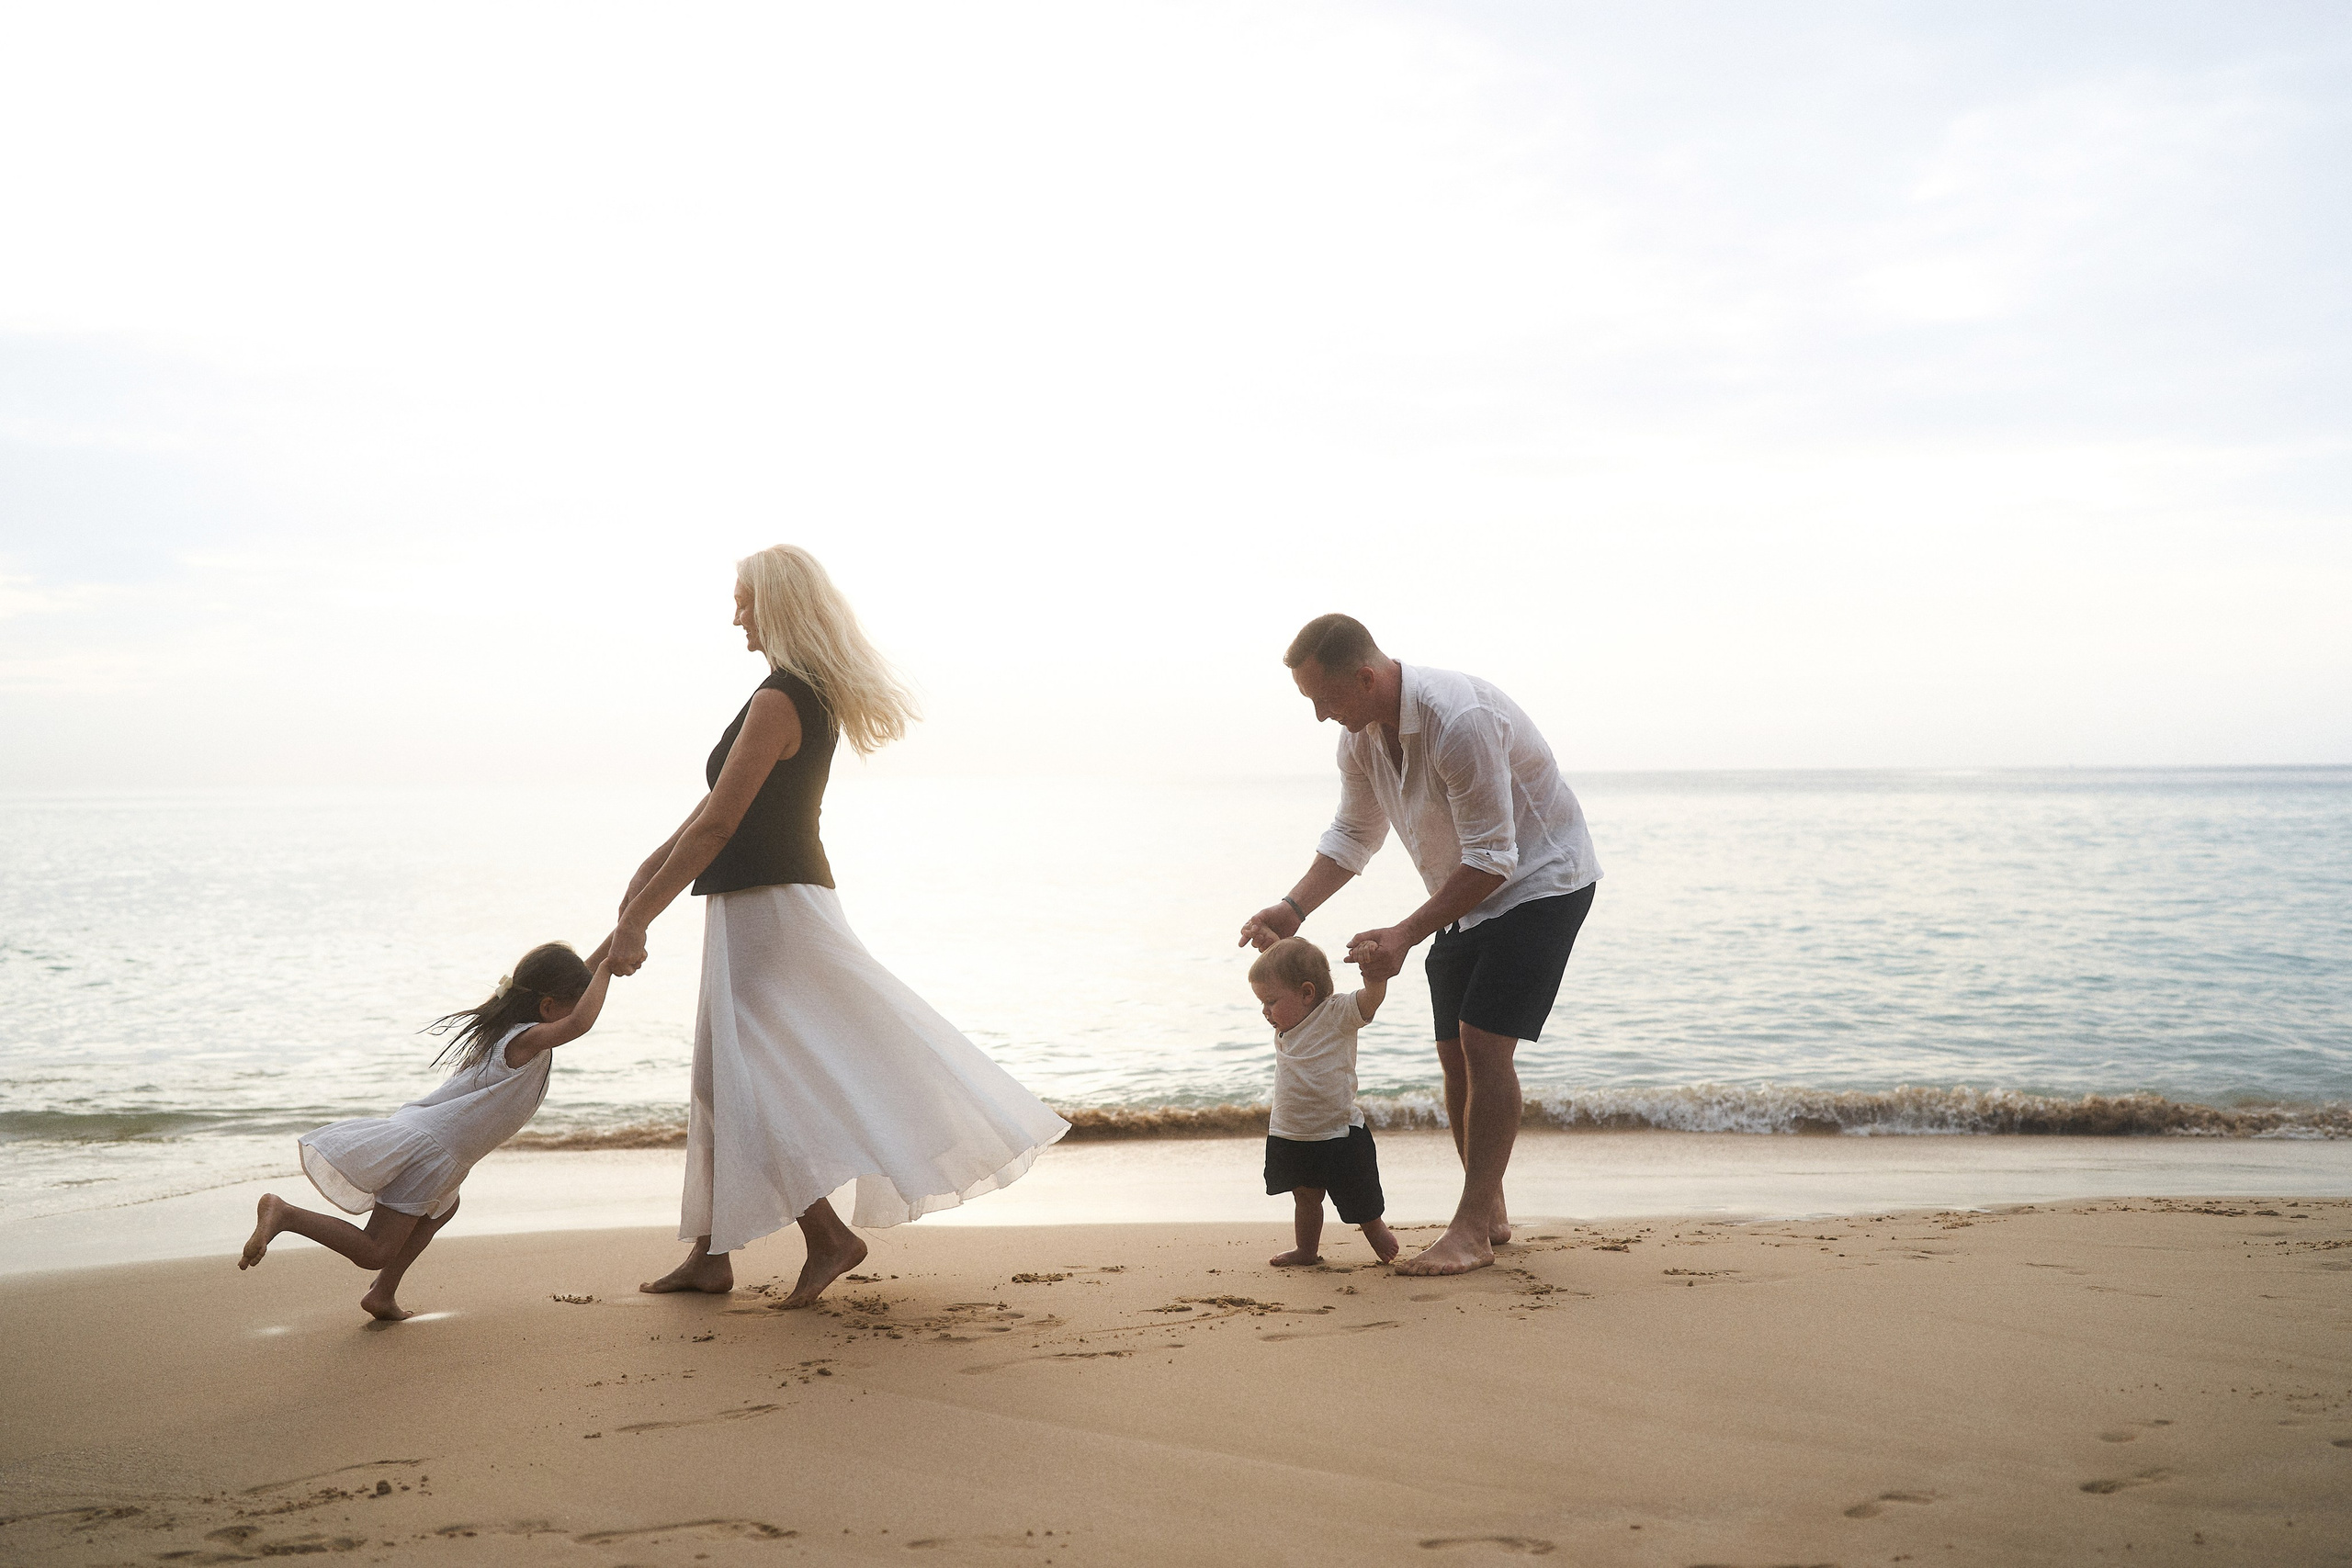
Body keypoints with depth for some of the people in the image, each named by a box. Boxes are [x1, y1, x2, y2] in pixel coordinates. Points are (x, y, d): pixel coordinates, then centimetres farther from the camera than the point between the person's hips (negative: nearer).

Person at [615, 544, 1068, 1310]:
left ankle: (827, 1236, -5)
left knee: (735, 1082, -4)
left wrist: (636, 919, -17)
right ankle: (709, 1255, 20)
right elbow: (724, 796, 16)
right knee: (722, 1078, 14)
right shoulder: (814, 695, 11)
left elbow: (718, 823, -21)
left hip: (765, 904, -10)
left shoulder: (778, 701, -19)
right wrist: (656, 866, 14)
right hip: (787, 898, 10)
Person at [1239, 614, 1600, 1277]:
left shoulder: (1460, 720, -33)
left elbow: (1491, 859, -29)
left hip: (1538, 880, -8)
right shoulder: (1361, 734, -5)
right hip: (1467, 895, 8)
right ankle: (1489, 1215, 18)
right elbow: (1353, 835, 9)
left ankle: (1472, 1229, -12)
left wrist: (1403, 936, -30)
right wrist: (1293, 908, -6)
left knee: (1484, 1042, -17)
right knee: (1455, 1053, 4)